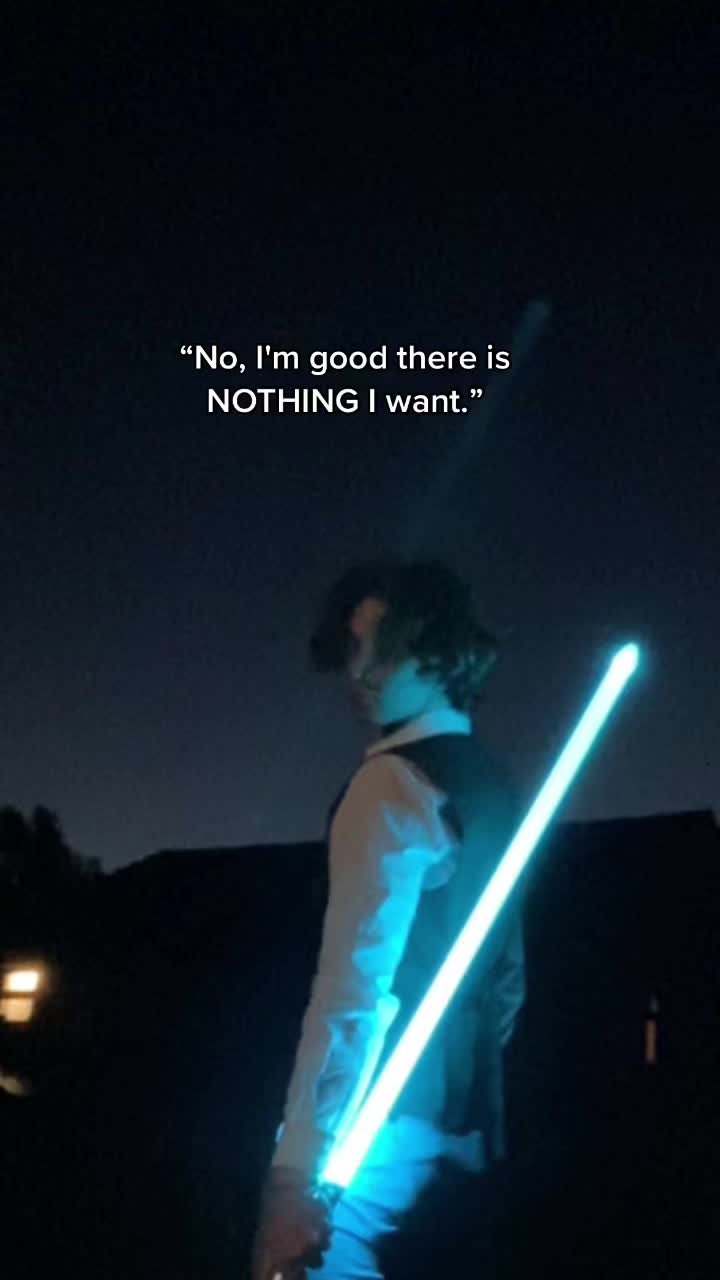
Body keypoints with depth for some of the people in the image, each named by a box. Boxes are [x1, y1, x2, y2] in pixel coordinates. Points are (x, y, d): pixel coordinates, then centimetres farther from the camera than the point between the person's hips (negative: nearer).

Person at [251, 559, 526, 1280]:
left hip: (382, 1117, -9)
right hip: (461, 1118, 9)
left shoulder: (397, 782, -14)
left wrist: (299, 1170, -23)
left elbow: (357, 985, -22)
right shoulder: (489, 785, 14)